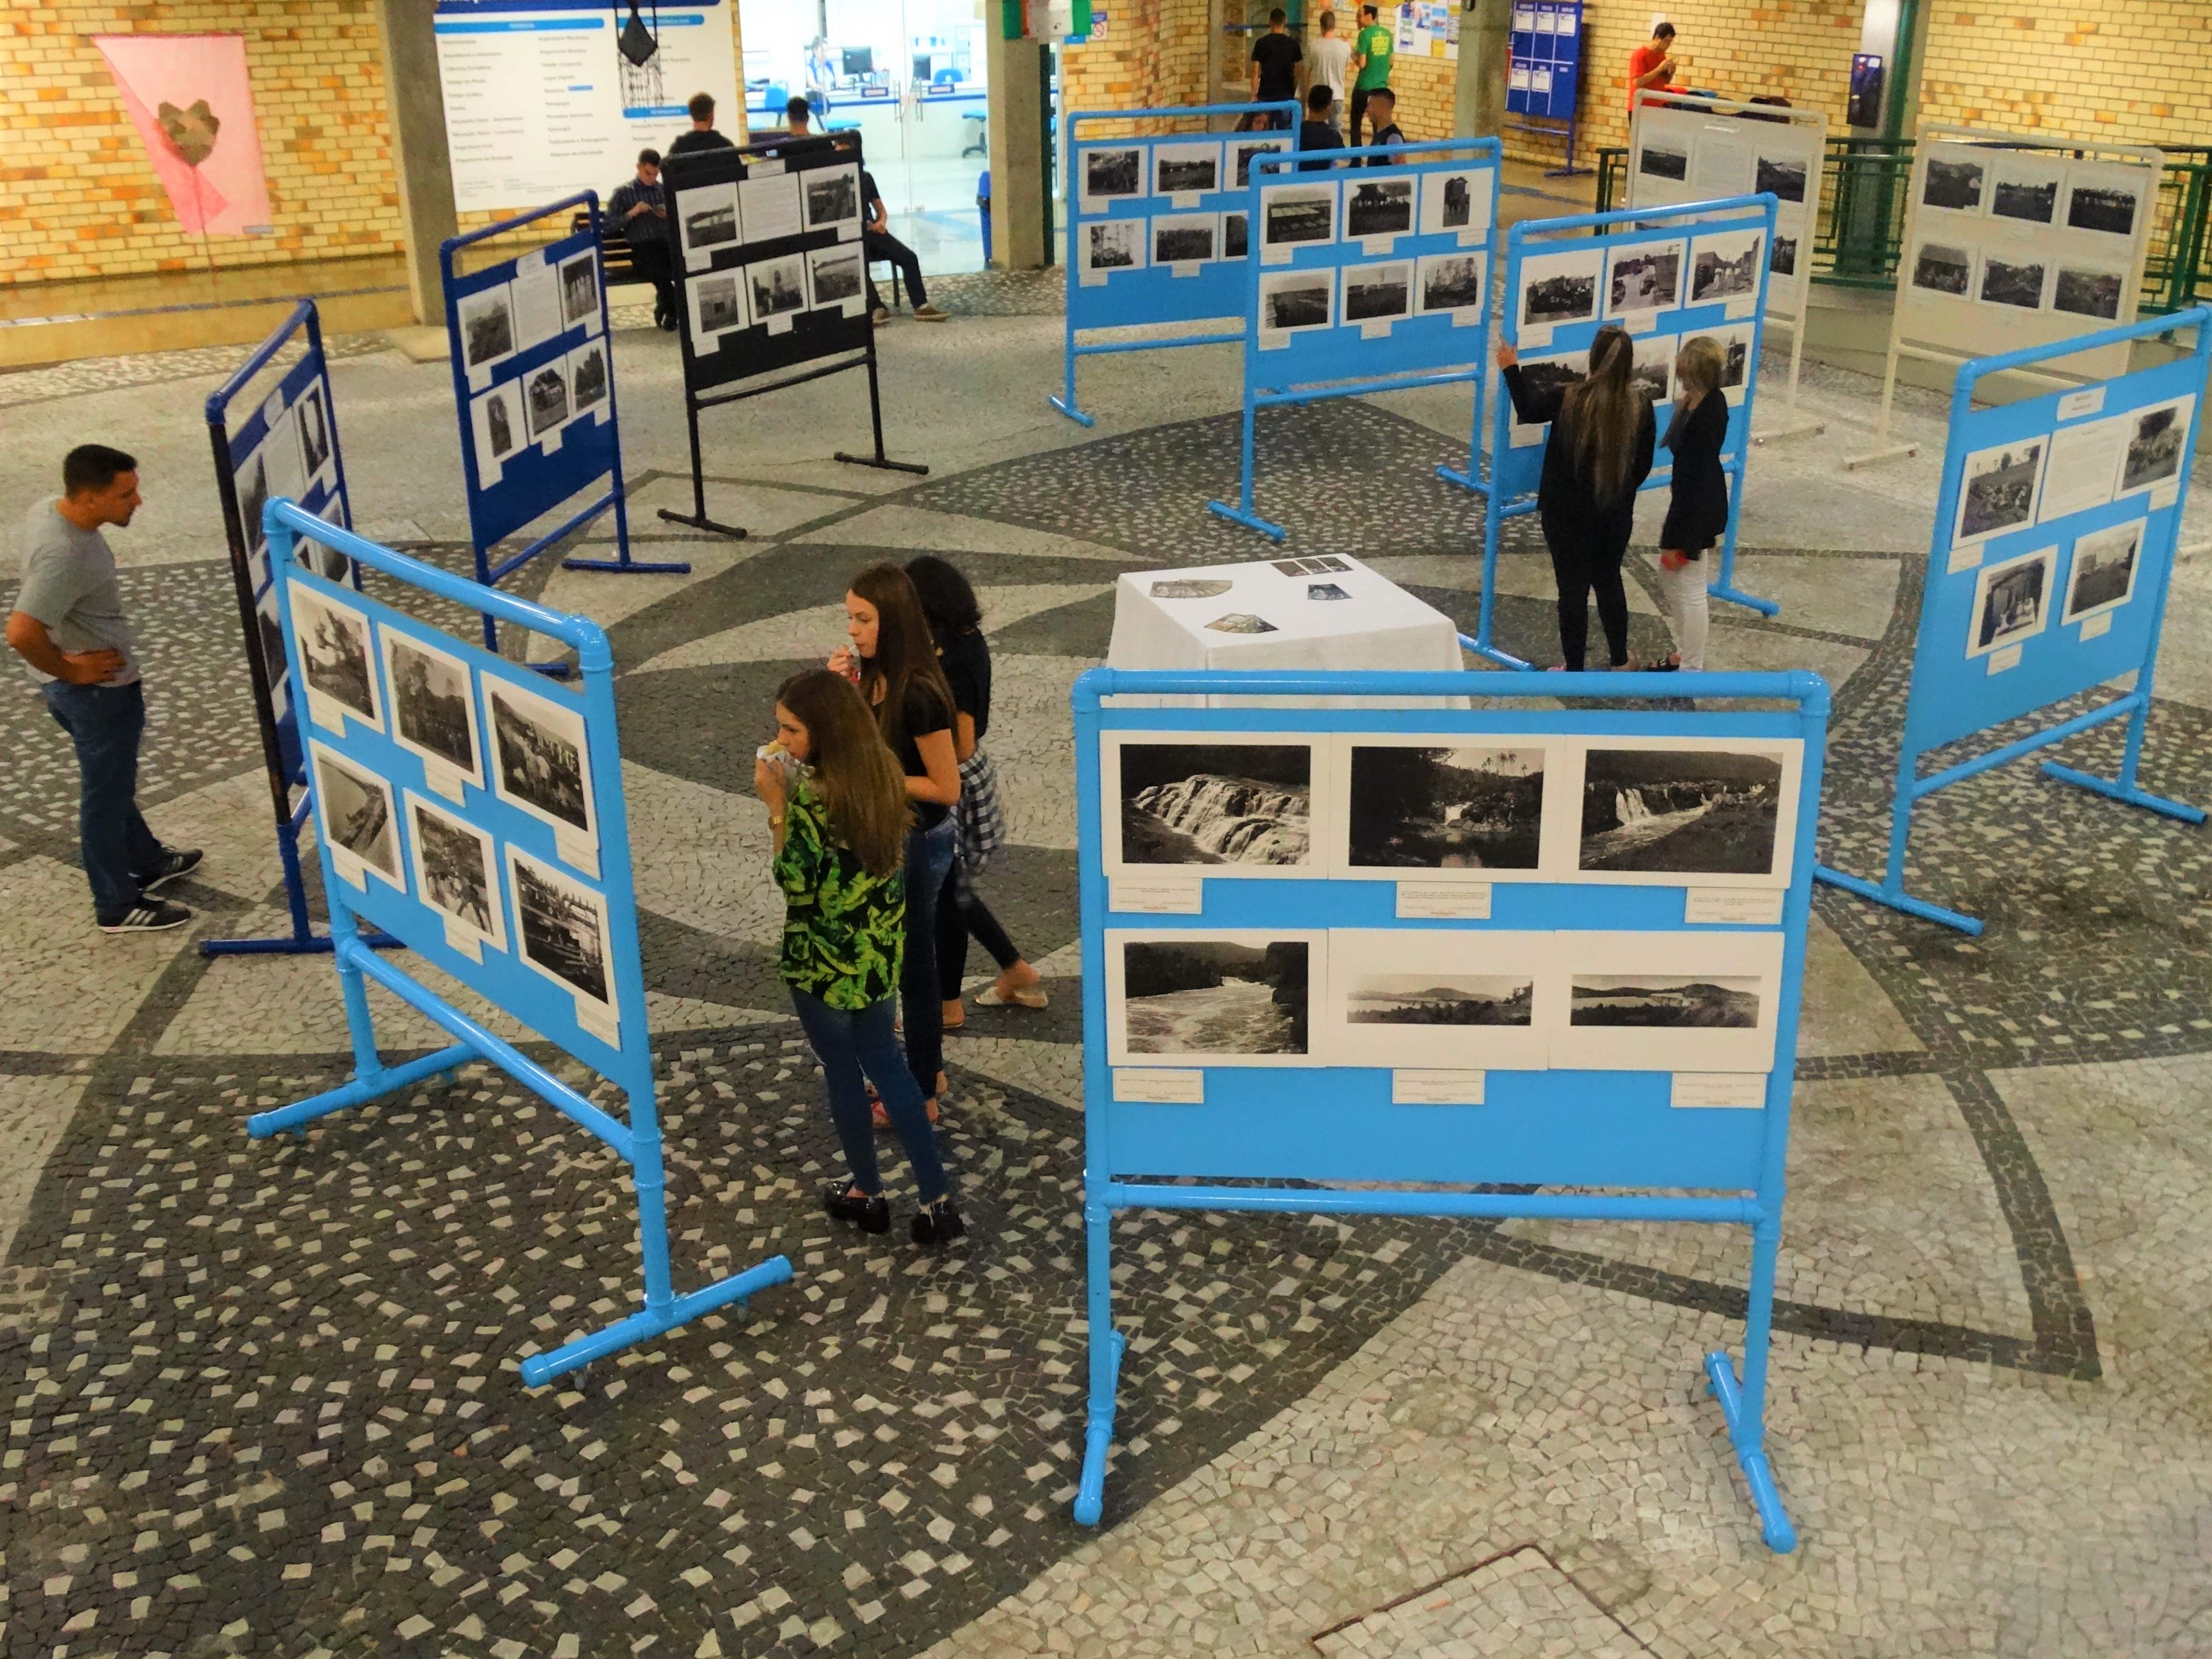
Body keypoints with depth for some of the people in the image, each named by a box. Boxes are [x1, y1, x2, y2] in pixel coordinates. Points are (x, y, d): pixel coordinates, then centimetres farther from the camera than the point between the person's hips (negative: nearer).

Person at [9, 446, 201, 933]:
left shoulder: (48, 509, -4)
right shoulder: (65, 556, -33)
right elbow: (21, 633, -38)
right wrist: (68, 670, -21)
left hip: (82, 687, 9)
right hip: (99, 689, -9)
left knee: (113, 782, 27)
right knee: (106, 795, 8)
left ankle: (147, 862, 47)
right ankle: (117, 906, 25)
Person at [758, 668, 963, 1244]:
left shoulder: (811, 798, -27)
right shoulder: (883, 774, -4)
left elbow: (795, 885, -21)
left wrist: (776, 804, -19)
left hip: (825, 958, -7)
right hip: (880, 948, 7)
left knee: (842, 1071, 14)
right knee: (884, 1060, 20)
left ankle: (867, 1193, 34)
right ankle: (937, 1198, 19)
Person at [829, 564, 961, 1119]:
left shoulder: (918, 694, -26)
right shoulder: (874, 677, -1)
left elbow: (946, 788, -22)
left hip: (918, 843, -9)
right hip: (891, 837, 9)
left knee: (914, 964, 6)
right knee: (912, 958, 22)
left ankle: (921, 1097, 22)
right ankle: (928, 1068, 39)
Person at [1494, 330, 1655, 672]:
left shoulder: (1571, 398, -17)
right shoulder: (1640, 405, -8)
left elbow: (1529, 409, 2)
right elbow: (1643, 465, 2)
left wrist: (1512, 368, 17)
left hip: (1569, 512, -3)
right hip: (1617, 512, 3)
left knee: (1573, 588, 6)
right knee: (1609, 581, 21)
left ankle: (1575, 670, 14)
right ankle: (1620, 659, 33)